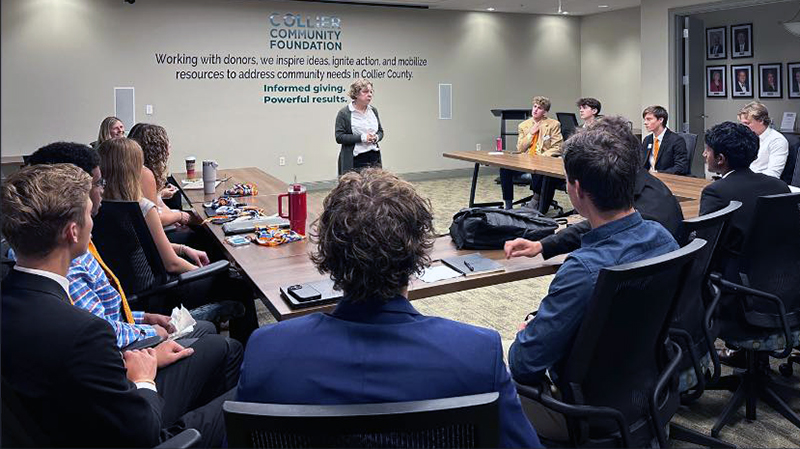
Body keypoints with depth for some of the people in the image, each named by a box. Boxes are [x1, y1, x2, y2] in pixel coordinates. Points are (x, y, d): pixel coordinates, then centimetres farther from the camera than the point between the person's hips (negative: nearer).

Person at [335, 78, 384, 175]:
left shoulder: (373, 111, 14)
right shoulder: (344, 113, -4)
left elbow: (380, 131, 21)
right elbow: (339, 137, -10)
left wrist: (376, 137, -4)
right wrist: (362, 138, -17)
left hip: (374, 159, 5)